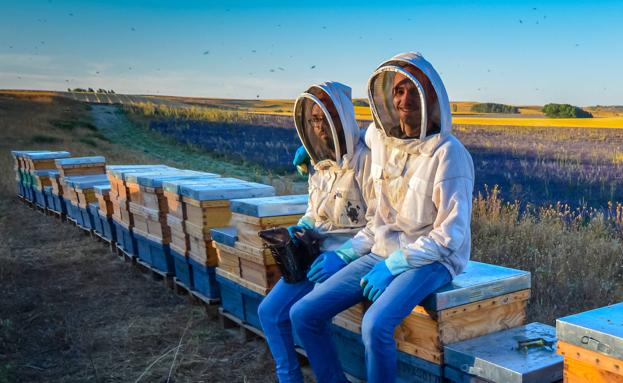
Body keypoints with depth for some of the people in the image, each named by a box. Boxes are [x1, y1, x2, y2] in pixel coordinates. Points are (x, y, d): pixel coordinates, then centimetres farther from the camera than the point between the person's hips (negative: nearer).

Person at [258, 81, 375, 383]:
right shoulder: (320, 161, 9)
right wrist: (302, 227, 1)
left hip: (352, 256, -7)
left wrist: (342, 257, -21)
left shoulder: (365, 159, -15)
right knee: (269, 310, -4)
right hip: (318, 252, 8)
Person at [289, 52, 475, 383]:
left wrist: (394, 265, -18)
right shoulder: (379, 140, 4)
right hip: (383, 253, 6)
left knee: (376, 325, -33)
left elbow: (451, 235, -16)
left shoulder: (448, 153, -14)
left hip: (431, 260, -6)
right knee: (303, 313, -6)